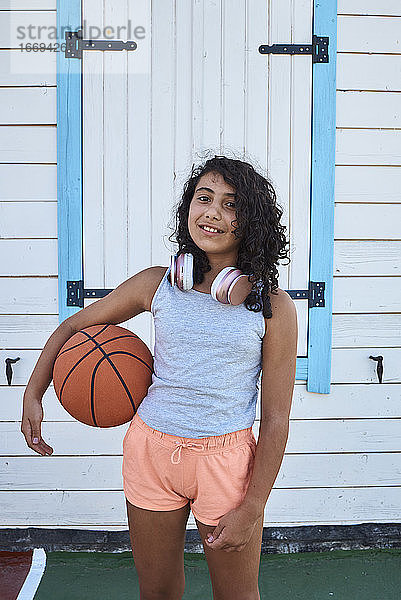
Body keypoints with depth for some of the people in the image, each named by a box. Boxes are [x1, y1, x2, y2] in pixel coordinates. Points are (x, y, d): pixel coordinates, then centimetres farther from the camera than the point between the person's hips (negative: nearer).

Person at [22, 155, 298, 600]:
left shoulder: (273, 307, -8)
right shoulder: (158, 284, -3)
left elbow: (275, 420, -6)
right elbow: (72, 326, 11)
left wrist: (251, 510, -8)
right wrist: (32, 396, 3)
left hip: (226, 459, -2)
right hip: (151, 451, 2)